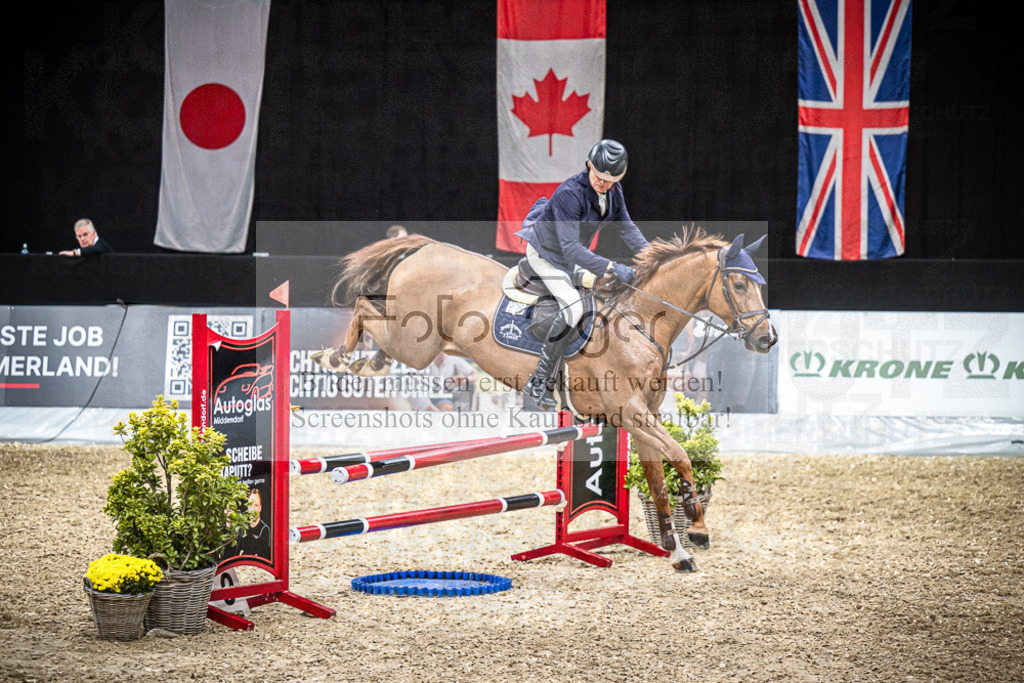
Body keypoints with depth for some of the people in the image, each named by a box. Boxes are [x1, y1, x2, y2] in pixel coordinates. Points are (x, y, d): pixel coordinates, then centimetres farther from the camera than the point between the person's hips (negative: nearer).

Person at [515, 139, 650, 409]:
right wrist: (611, 268, -45)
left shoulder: (612, 191, -10)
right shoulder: (569, 194, -35)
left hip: (572, 255, 9)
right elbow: (570, 248, -39)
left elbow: (625, 227, 3)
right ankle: (539, 382, -22)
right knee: (573, 307, -25)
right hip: (545, 254, -9)